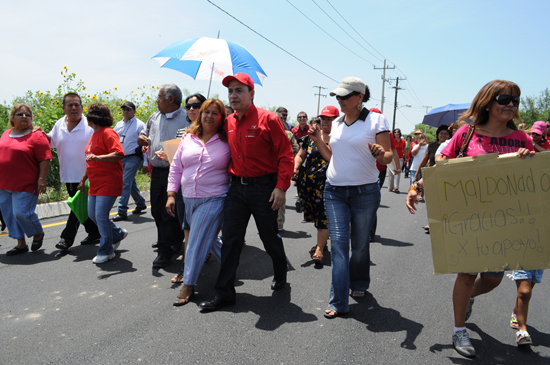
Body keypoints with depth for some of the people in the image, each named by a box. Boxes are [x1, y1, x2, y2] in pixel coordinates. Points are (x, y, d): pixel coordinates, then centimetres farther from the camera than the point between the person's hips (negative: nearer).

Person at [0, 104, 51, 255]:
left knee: (22, 213, -9)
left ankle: (38, 233, 21)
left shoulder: (37, 136, -9)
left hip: (25, 185, -7)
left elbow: (44, 160, -12)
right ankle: (21, 244, 24)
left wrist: (41, 179, -18)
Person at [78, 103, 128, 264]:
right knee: (92, 215, 13)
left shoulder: (108, 133, -12)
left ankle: (106, 251, 4)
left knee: (101, 216, -9)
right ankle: (118, 234, 32)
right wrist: (83, 179, 25)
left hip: (108, 183, -10)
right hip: (95, 184, 10)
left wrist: (98, 157, -33)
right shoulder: (95, 134, 18)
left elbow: (119, 154, -25)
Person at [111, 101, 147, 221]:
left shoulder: (140, 125, -5)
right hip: (120, 158, 7)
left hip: (133, 158, -7)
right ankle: (141, 204, 34)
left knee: (125, 184, -11)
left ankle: (122, 212, -8)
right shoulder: (118, 125, 13)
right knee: (131, 183, 16)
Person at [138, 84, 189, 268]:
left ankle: (166, 251, 10)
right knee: (156, 210, 14)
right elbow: (142, 137, 25)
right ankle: (175, 240, 32)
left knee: (169, 212, -2)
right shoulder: (155, 117, 14)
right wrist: (142, 139, 0)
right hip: (157, 172, 8)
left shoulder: (185, 119, -10)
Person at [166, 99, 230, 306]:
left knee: (198, 241, -4)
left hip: (214, 200, -4)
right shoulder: (188, 139, 7)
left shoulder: (227, 141, -2)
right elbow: (176, 168, 9)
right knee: (208, 239, 14)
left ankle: (188, 285, 8)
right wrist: (171, 194, 3)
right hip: (189, 199, 5)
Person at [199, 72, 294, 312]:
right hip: (236, 187, 5)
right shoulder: (228, 122, 8)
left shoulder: (267, 119, -10)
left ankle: (280, 276, 38)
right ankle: (224, 293, 13)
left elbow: (286, 154, -12)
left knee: (269, 238, 10)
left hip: (263, 188, -5)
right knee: (230, 240, 4)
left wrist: (281, 187, -16)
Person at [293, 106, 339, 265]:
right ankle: (322, 240, 37)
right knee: (315, 214, 15)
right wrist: (295, 168, -5)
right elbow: (300, 155, 12)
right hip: (310, 183, 5)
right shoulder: (311, 136, 9)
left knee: (324, 216, -6)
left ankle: (319, 249, 1)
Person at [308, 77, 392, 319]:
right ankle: (338, 302, 1)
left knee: (360, 244, 10)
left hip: (365, 192, -3)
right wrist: (317, 141, 5)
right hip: (334, 191, 3)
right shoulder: (337, 123, 11)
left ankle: (359, 285, 37)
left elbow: (388, 157, -5)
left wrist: (381, 155, -27)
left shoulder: (376, 120, -3)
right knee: (338, 242, -4)